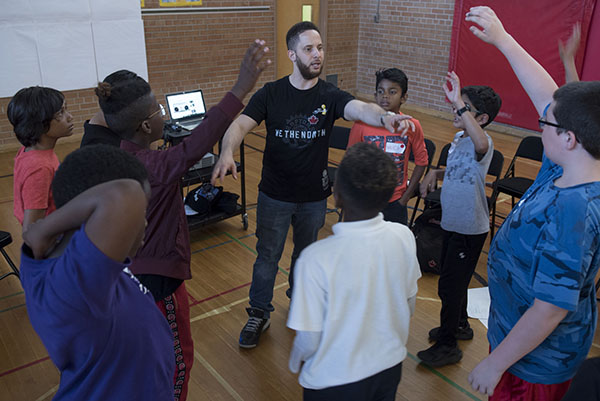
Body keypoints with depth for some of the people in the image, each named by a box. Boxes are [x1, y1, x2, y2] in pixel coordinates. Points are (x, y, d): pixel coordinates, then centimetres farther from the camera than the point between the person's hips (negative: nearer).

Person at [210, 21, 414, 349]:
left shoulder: (329, 96, -8)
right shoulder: (271, 94, -9)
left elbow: (360, 108, -28)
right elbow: (240, 125, -19)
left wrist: (384, 117, -52)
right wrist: (227, 153, -42)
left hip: (314, 196, 2)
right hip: (275, 195, -1)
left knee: (306, 253, 22)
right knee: (267, 256, 10)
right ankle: (259, 315, 30)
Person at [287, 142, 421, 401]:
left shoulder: (316, 259, -33)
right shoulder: (404, 237, -18)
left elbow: (308, 340, -21)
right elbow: (409, 305, -2)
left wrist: (296, 360, 2)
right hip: (390, 368, 4)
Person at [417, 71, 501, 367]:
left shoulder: (483, 142, -23)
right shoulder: (459, 137, 5)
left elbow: (481, 144, -50)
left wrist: (459, 103, -52)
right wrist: (434, 173, 1)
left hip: (470, 229, -9)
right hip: (452, 223, 9)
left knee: (449, 286, 1)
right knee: (453, 281, 24)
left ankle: (447, 345, 19)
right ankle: (459, 326, 46)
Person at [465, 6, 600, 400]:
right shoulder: (565, 172, -10)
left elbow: (551, 309, -31)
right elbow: (548, 97, 1)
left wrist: (495, 364, -21)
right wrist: (502, 39, 4)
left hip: (535, 362, -8)